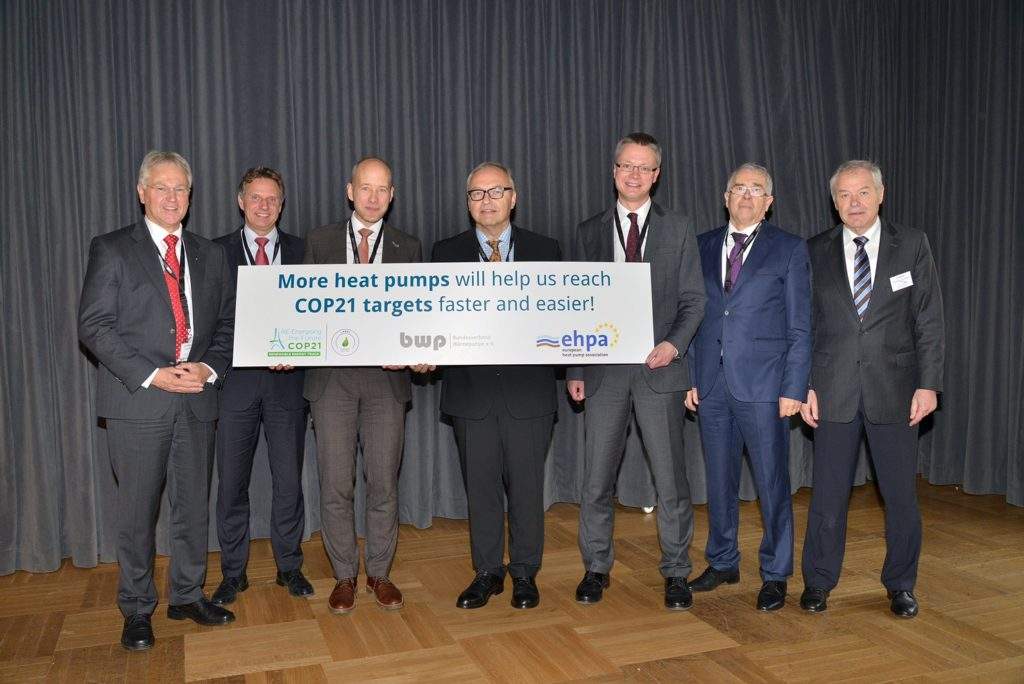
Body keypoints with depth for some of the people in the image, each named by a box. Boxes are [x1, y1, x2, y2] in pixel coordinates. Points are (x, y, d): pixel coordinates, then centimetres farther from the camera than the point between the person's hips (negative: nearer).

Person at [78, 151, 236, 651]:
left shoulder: (211, 256, 12)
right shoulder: (112, 250, 1)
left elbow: (227, 323, 12)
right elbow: (94, 326, -7)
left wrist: (210, 367, -7)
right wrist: (153, 376, -15)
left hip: (197, 399, 4)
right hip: (137, 400, -3)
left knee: (194, 505, 11)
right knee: (137, 511, 5)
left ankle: (187, 596, 28)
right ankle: (136, 609, 21)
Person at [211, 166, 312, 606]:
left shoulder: (301, 251, 8)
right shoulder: (218, 251, 5)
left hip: (286, 378, 1)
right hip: (236, 377, 0)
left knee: (288, 479, 7)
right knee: (231, 482, 6)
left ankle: (289, 566, 21)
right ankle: (233, 573, 21)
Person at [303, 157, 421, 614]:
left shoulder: (407, 248, 8)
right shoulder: (320, 241, 8)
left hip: (386, 378, 0)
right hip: (332, 377, 0)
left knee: (383, 483, 7)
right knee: (335, 486, 4)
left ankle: (379, 573, 24)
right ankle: (344, 576, 21)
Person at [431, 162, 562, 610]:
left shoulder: (545, 250, 7)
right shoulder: (446, 253, 8)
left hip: (528, 387, -1)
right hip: (470, 388, 1)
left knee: (526, 485, 7)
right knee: (480, 485, 10)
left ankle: (525, 573, 23)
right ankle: (487, 572, 25)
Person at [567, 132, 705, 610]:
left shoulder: (678, 230, 6)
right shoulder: (589, 231, 9)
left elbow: (693, 300, 4)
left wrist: (674, 343, -14)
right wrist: (574, 369, 4)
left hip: (659, 369, -1)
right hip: (604, 370, 1)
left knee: (670, 477, 3)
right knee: (596, 477, 7)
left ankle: (676, 573, 19)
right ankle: (596, 568, 22)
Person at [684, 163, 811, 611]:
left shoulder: (789, 249, 1)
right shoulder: (703, 247, 11)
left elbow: (800, 327, -1)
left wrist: (793, 388, -8)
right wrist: (690, 377, 6)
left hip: (763, 385, -3)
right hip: (711, 384, 4)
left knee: (771, 484, 3)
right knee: (719, 481, 13)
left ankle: (775, 575, 18)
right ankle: (723, 562, 29)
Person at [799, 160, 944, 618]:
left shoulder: (912, 246, 3)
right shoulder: (816, 252, 4)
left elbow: (929, 320, 1)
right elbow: (805, 325, 4)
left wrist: (928, 383, -6)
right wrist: (803, 385, -2)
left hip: (894, 389, 0)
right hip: (834, 390, 0)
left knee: (901, 494, 7)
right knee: (828, 492, 6)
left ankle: (900, 585, 25)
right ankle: (818, 581, 22)